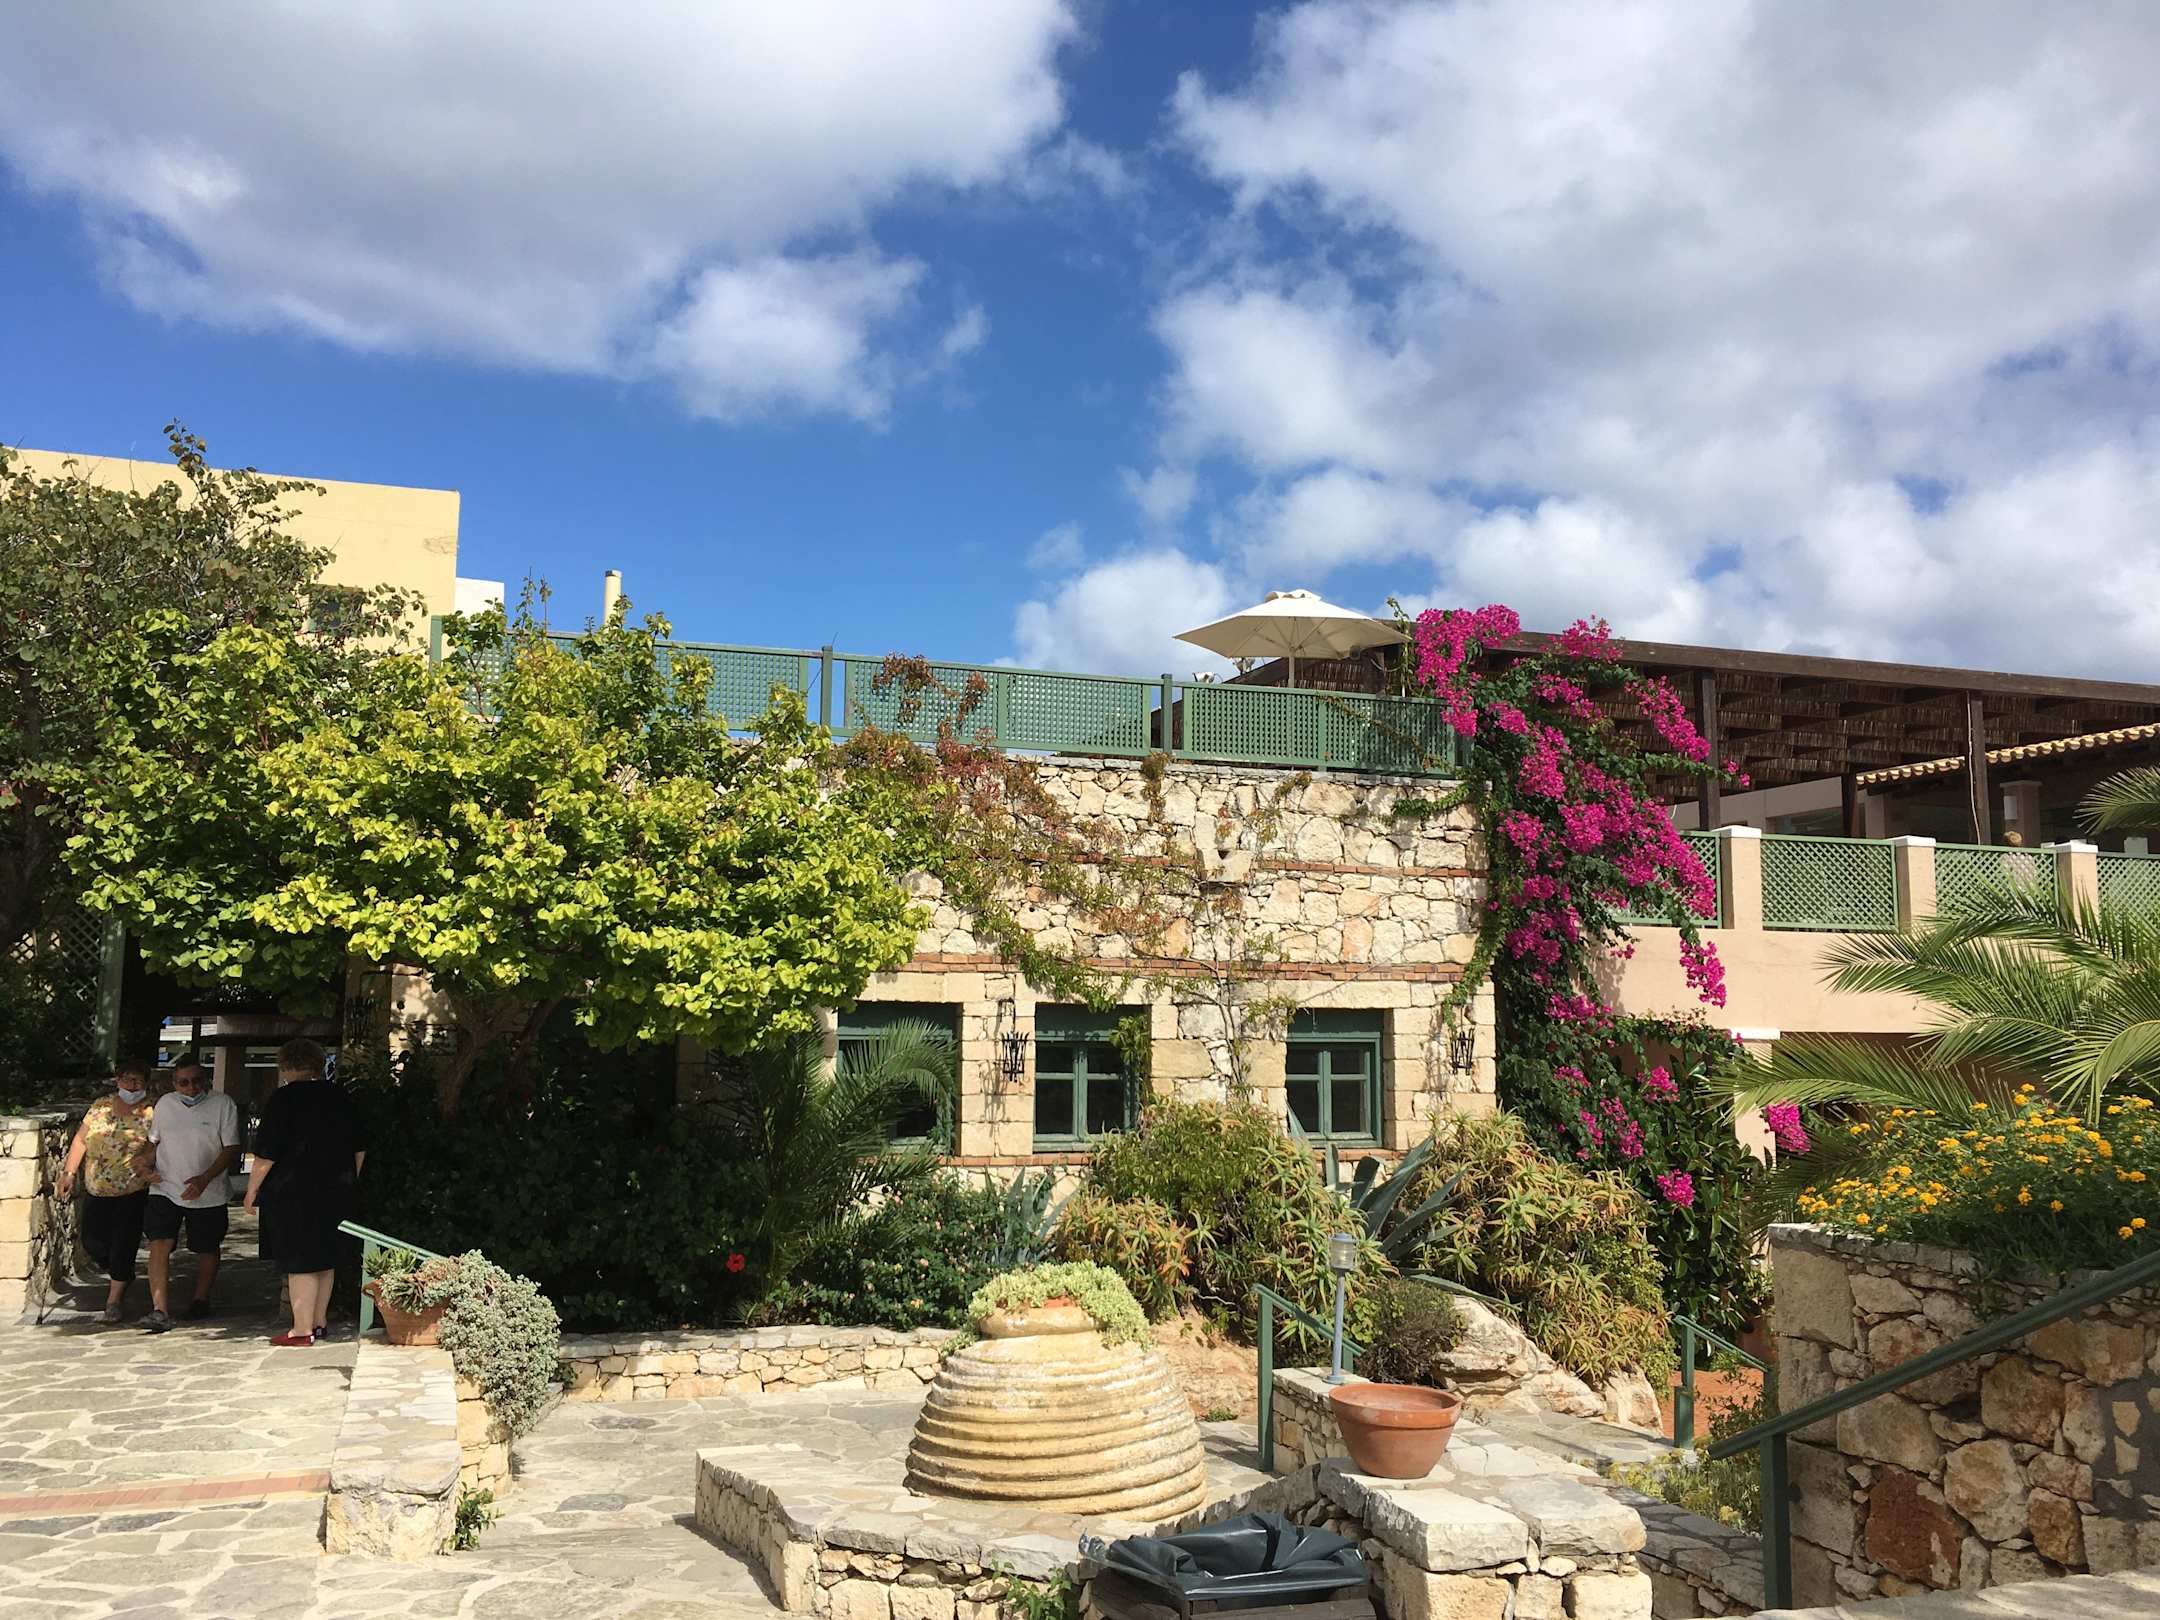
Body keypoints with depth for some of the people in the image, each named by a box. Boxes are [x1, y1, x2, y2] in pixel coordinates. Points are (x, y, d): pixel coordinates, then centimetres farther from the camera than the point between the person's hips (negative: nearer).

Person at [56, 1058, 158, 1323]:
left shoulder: (152, 1112, -7)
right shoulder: (100, 1106, 5)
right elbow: (81, 1139, 9)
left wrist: (145, 1160, -32)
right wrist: (69, 1172, 4)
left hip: (133, 1192, -5)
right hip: (96, 1190, 5)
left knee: (123, 1244, -4)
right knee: (92, 1240, 10)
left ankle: (113, 1302, 5)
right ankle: (119, 1274, 39)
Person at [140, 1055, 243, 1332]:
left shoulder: (223, 1105, -9)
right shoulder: (164, 1104, 2)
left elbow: (232, 1150, -11)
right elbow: (151, 1141, 17)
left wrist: (204, 1179, -22)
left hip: (209, 1194, -1)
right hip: (165, 1189, 2)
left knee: (207, 1249, 12)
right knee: (159, 1244, -15)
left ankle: (200, 1299, 34)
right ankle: (160, 1310, -16)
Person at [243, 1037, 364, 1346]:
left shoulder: (285, 1098, -10)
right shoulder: (340, 1098, 9)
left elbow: (267, 1155, -12)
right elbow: (359, 1150, 16)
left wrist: (252, 1191, -2)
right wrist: (347, 1183, 26)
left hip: (294, 1192, -6)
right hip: (335, 1192, 7)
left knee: (299, 1261, -2)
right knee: (325, 1258, 14)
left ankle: (302, 1330, -1)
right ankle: (318, 1323, 22)